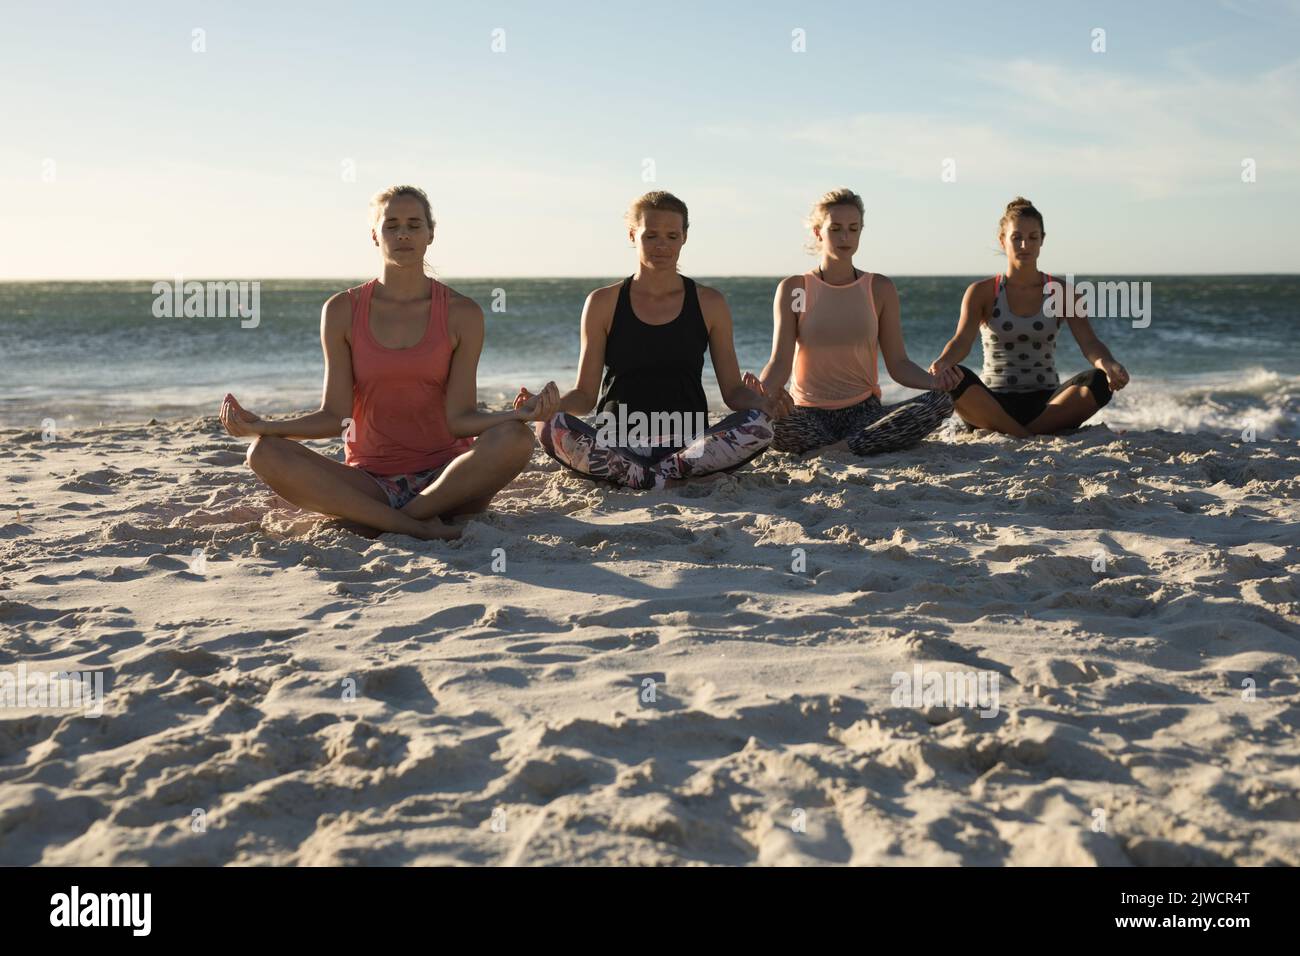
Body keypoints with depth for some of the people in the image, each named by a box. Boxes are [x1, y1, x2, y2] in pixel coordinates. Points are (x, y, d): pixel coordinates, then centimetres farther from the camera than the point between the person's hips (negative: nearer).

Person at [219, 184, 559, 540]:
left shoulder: (461, 314, 2)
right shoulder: (342, 311, 4)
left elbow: (459, 417, -6)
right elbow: (335, 417, 1)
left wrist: (521, 413, -24)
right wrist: (263, 425, -14)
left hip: (443, 479, -1)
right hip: (368, 481, 1)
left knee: (515, 438, -30)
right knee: (265, 453, -24)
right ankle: (415, 526, -31)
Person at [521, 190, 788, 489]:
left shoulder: (709, 304, 10)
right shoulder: (603, 304, 8)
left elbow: (733, 390, 10)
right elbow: (585, 394, 8)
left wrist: (764, 404, -13)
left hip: (689, 441, 0)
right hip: (617, 444, 0)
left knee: (758, 425, -29)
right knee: (549, 427, -31)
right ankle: (666, 478, -31)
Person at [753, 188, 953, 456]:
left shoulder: (880, 289, 7)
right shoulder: (793, 289, 3)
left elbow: (898, 364, 3)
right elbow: (780, 362, -7)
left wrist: (938, 380, -19)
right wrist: (759, 391, -30)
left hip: (863, 411, 2)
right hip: (808, 415, -2)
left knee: (941, 401, -25)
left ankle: (832, 450, -25)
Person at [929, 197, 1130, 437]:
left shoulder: (1062, 292, 8)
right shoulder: (981, 292, 4)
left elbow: (1089, 343, -4)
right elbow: (962, 340, -12)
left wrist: (1107, 365, -30)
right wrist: (942, 363, -37)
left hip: (1048, 405, 2)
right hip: (993, 404, -1)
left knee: (1099, 381, -29)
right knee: (954, 378, -33)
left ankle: (1011, 435, -26)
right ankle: (1029, 438, -28)